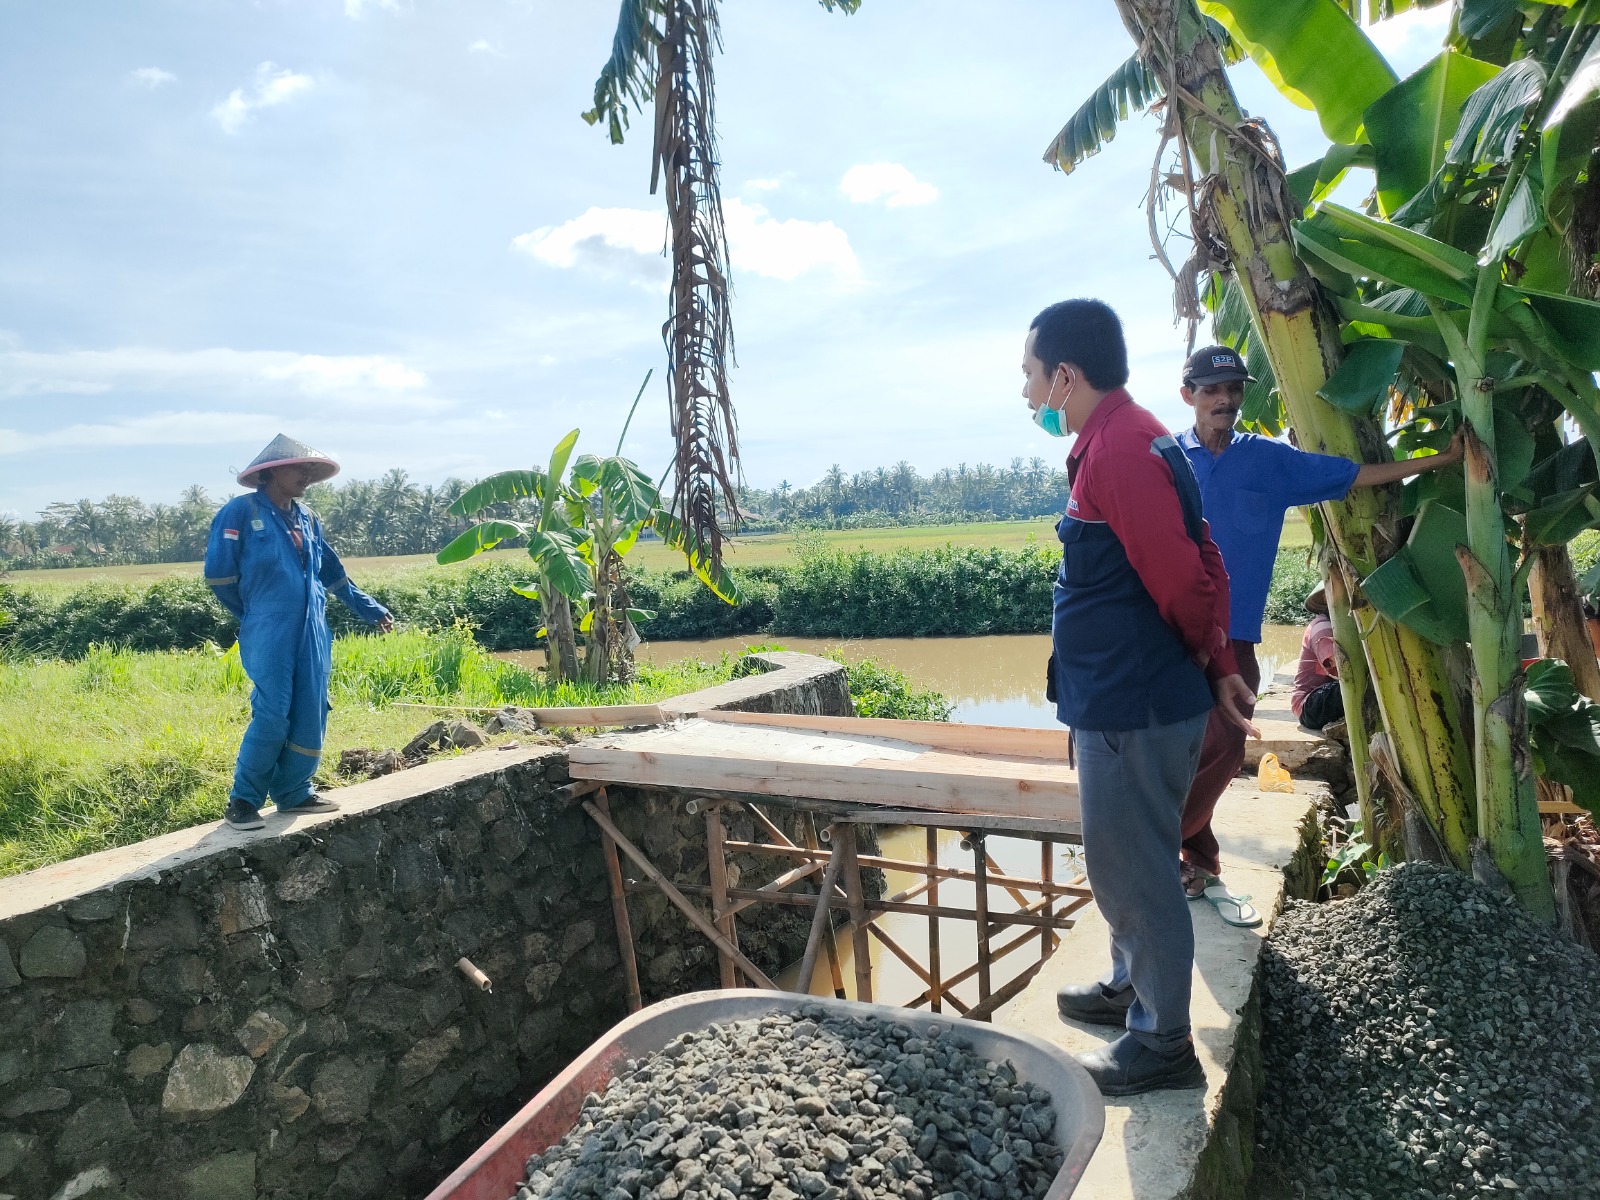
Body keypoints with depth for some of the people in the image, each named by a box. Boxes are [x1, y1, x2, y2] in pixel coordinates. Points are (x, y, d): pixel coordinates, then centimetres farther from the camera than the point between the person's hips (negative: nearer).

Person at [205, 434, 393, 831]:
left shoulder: (306, 518, 16)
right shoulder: (241, 512, -3)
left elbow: (334, 574, 23)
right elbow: (218, 575, -4)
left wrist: (372, 610, 26)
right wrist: (255, 614, 7)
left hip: (312, 634, 6)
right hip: (268, 636, -6)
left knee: (311, 716, 4)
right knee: (272, 716, -10)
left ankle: (293, 792, 19)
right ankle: (243, 801, 5)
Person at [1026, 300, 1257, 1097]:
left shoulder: (1118, 449, -20)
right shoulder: (1122, 439, 13)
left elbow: (1182, 579, -22)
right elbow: (1198, 565, 14)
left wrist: (1209, 662, -4)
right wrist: (1217, 664, 12)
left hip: (1132, 709, -10)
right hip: (1123, 701, 10)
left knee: (1135, 872, 4)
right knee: (1124, 863, 24)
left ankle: (1161, 1045, 21)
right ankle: (1132, 986, 43)